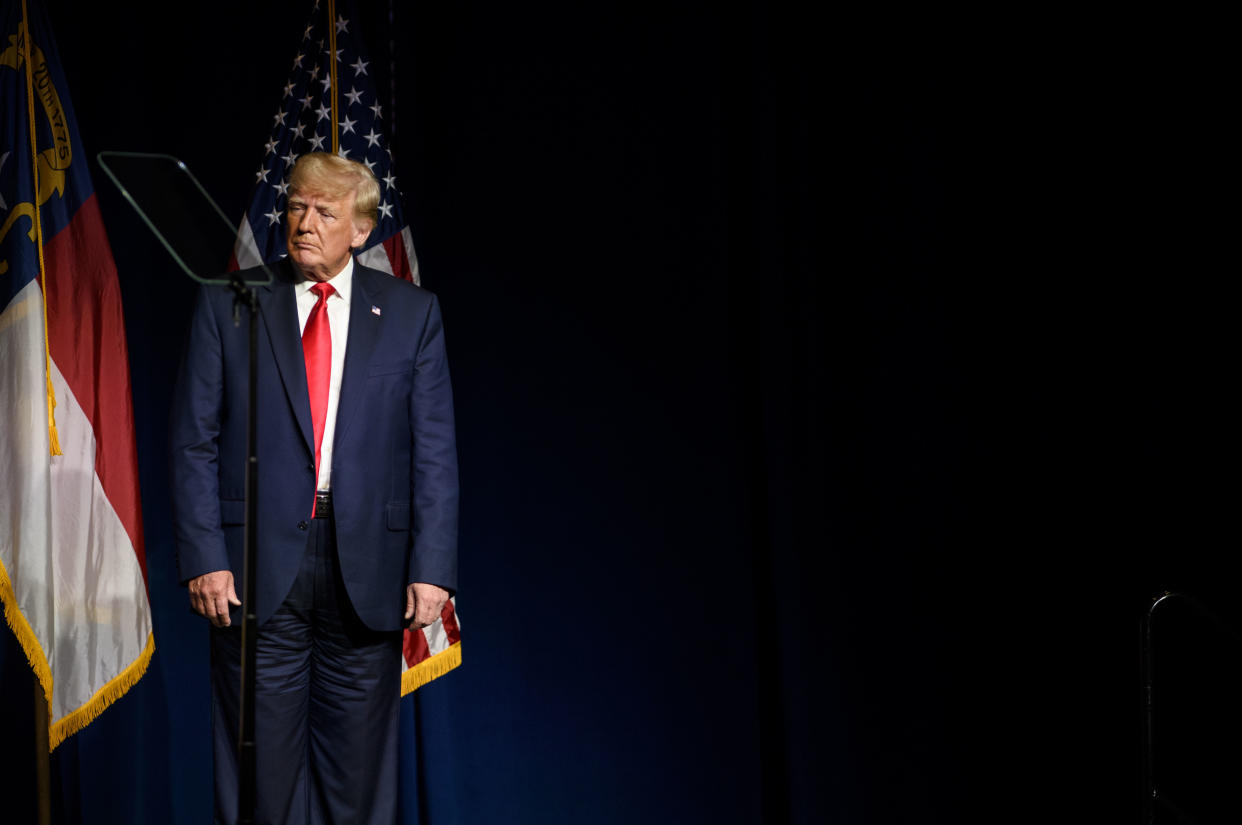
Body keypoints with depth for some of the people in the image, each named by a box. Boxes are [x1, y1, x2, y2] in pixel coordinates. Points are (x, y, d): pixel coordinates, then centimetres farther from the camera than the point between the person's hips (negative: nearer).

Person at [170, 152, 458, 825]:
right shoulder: (226, 304, 6)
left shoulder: (412, 313, 7)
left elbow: (435, 451, 3)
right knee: (259, 771, 3)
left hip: (367, 576, 1)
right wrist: (204, 560, -8)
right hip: (258, 568, 0)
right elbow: (194, 443, 3)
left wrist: (432, 568, -6)